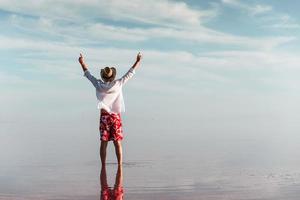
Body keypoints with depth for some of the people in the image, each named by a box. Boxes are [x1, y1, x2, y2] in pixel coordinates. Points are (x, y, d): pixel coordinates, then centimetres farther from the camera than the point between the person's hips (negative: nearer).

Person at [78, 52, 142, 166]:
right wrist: (138, 61, 14)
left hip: (104, 117, 1)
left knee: (104, 143, 5)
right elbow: (130, 73, 3)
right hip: (116, 117, -1)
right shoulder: (119, 84, -6)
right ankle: (119, 168, 0)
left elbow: (88, 74, 12)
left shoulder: (99, 85, -3)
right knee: (117, 143, 1)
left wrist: (82, 63, 27)